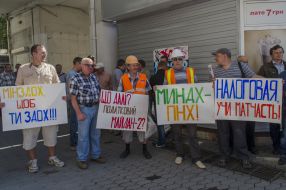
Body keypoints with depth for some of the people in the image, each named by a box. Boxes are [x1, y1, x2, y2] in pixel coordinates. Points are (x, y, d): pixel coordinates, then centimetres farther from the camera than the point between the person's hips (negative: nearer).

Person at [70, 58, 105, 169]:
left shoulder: (94, 77, 9)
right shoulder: (75, 79, -10)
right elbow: (73, 98, -12)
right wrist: (79, 113, -16)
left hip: (96, 108, 6)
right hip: (84, 109, -6)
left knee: (96, 133, 14)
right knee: (84, 135, 1)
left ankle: (96, 155, 28)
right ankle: (82, 159, 14)